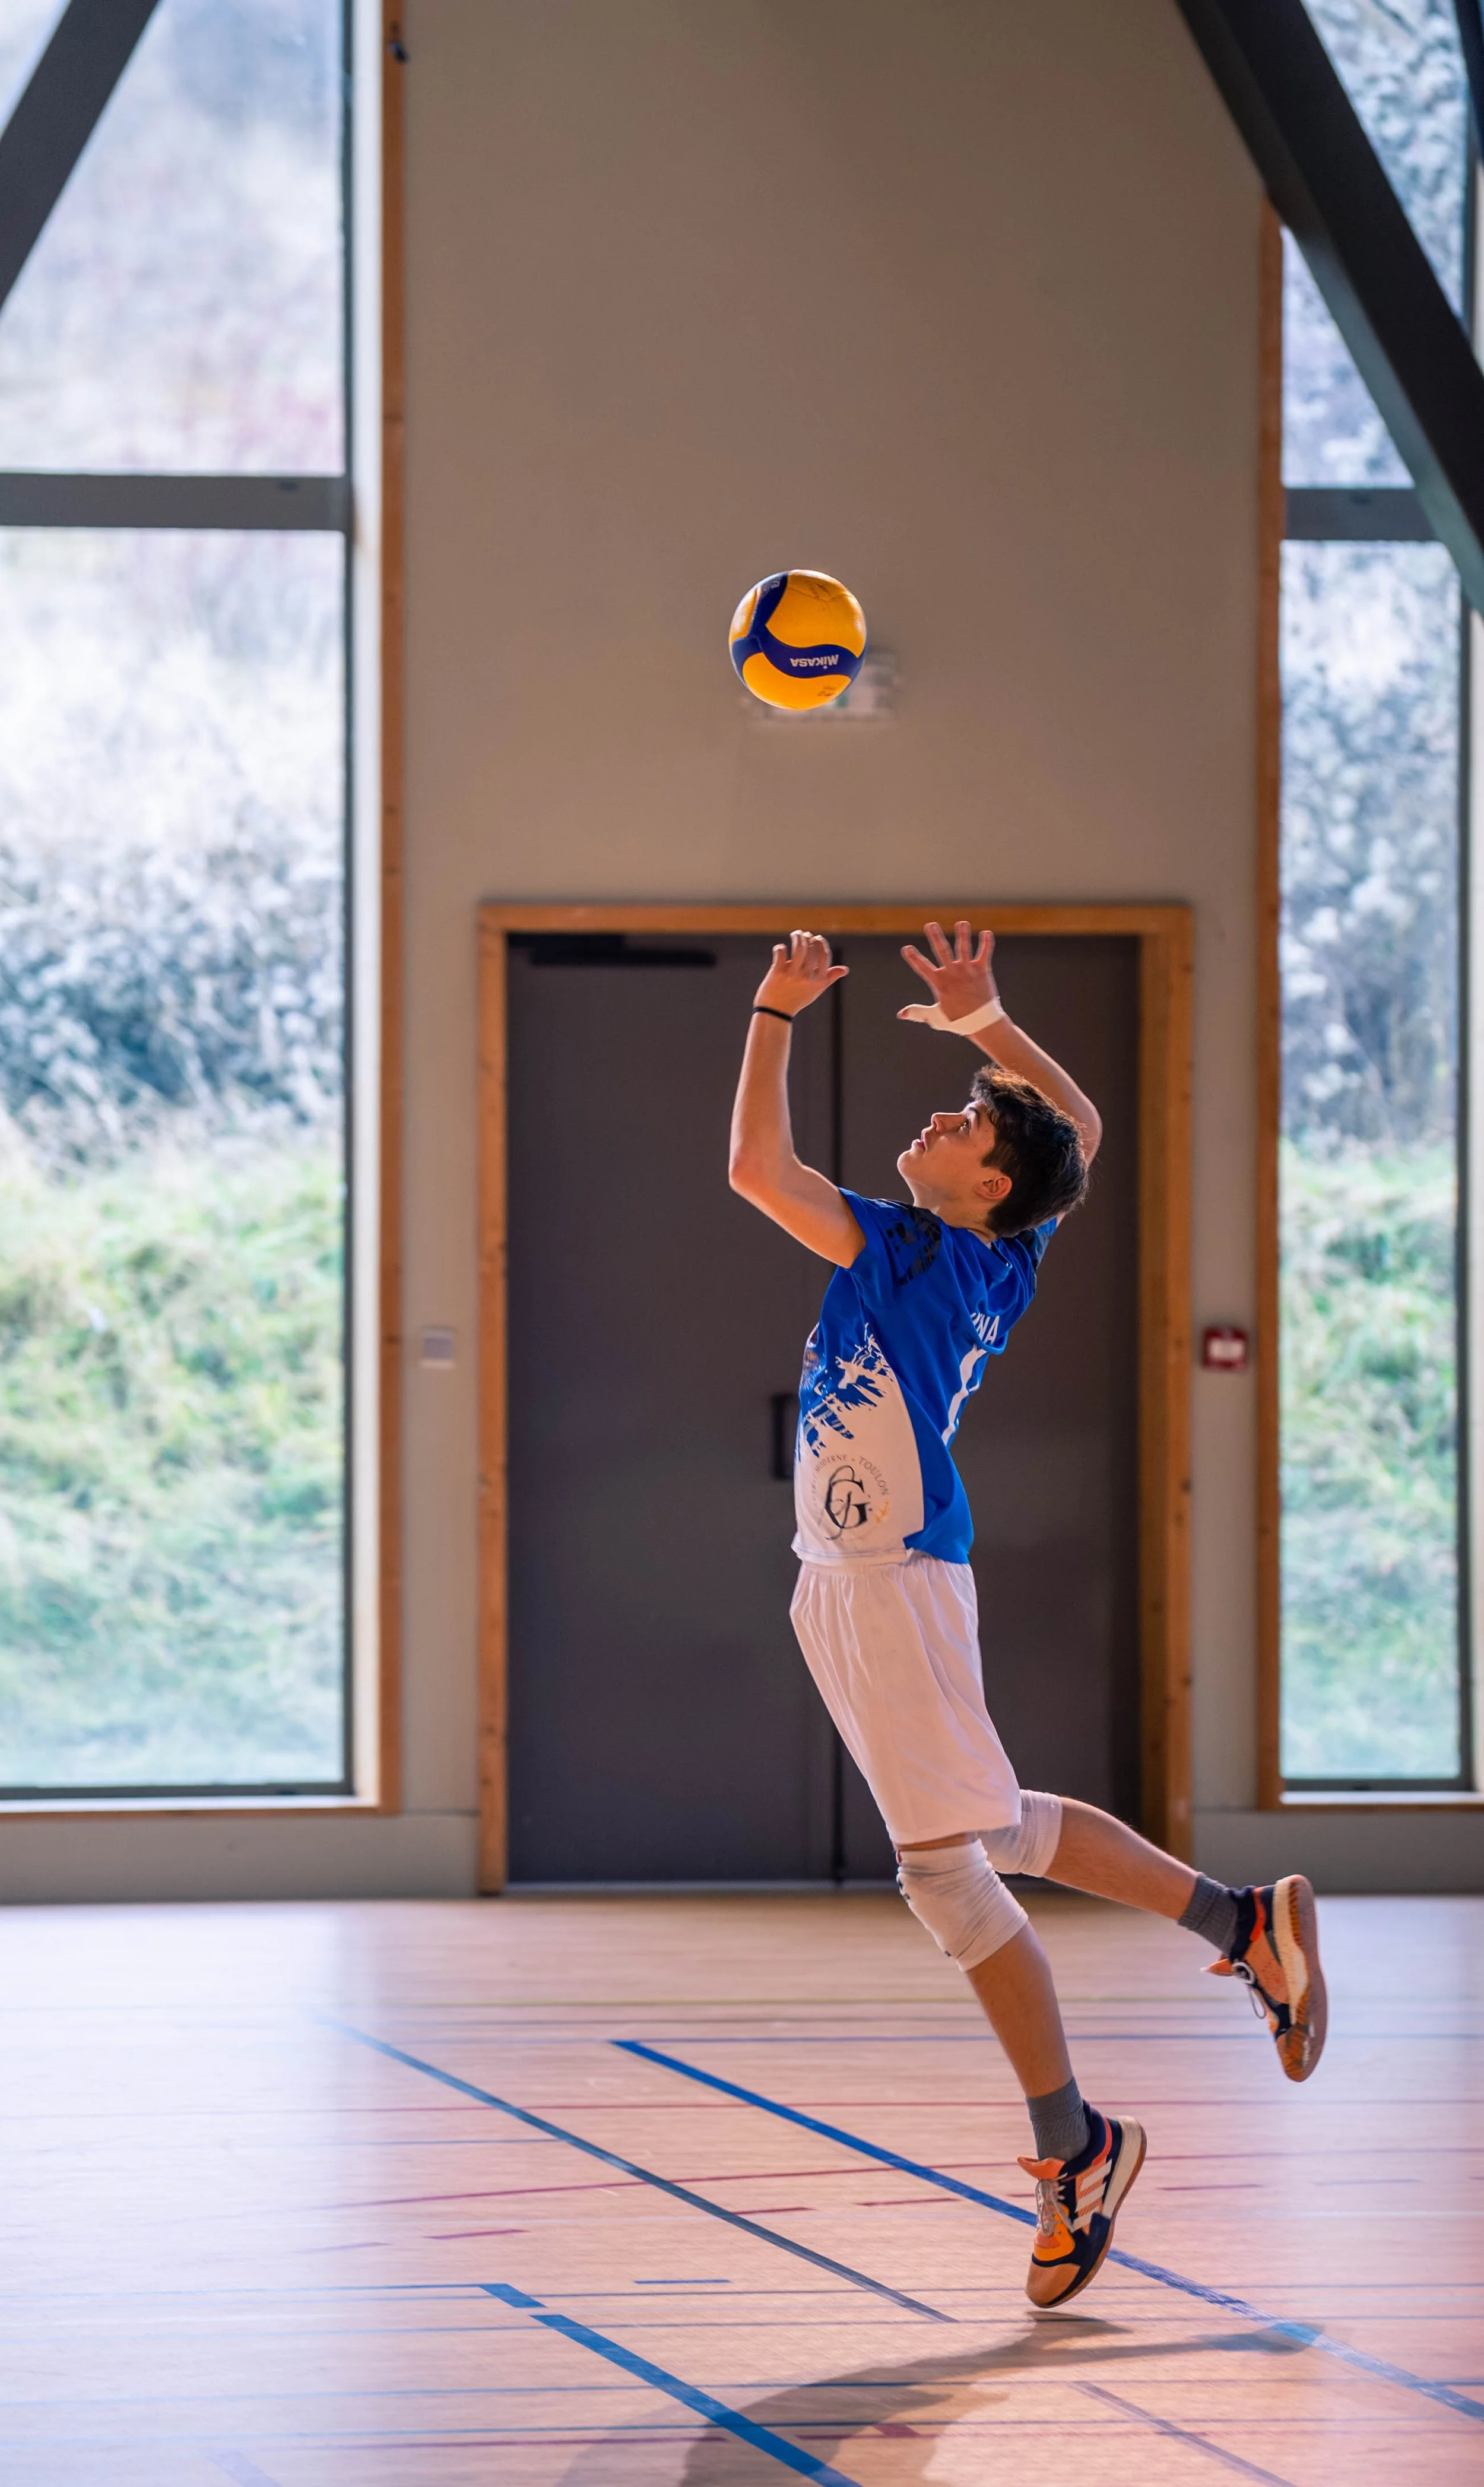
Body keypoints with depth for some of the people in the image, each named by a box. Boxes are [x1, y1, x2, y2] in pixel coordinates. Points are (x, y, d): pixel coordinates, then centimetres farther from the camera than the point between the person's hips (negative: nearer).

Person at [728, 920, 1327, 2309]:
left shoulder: (905, 1251, -18)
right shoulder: (1006, 1258, 3)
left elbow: (755, 1167, -25)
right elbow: (1081, 1127, 21)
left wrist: (775, 1013, -16)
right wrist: (985, 1022, 18)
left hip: (890, 1579, -9)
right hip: (852, 1580, 9)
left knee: (946, 1870, -5)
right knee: (1001, 1832, 19)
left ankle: (1074, 2146, 0)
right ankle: (1248, 1924, 25)